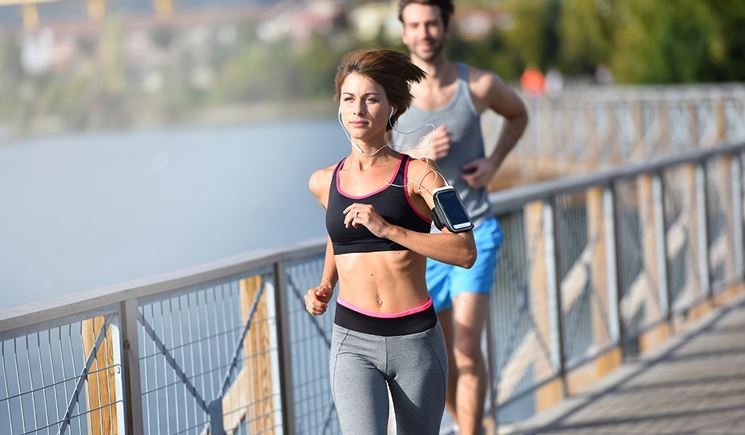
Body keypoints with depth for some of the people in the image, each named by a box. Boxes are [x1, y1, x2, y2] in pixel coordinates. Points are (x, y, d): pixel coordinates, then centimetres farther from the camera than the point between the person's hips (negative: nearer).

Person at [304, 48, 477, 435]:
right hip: (353, 342, 1)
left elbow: (465, 252, -15)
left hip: (416, 340, -1)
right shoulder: (324, 182, 7)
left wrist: (388, 229, -21)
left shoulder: (417, 175, -4)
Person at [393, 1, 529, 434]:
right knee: (442, 356, 14)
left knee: (467, 349, -17)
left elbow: (518, 114, 16)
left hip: (475, 234, -1)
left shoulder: (480, 85, -7)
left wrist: (494, 163, -1)